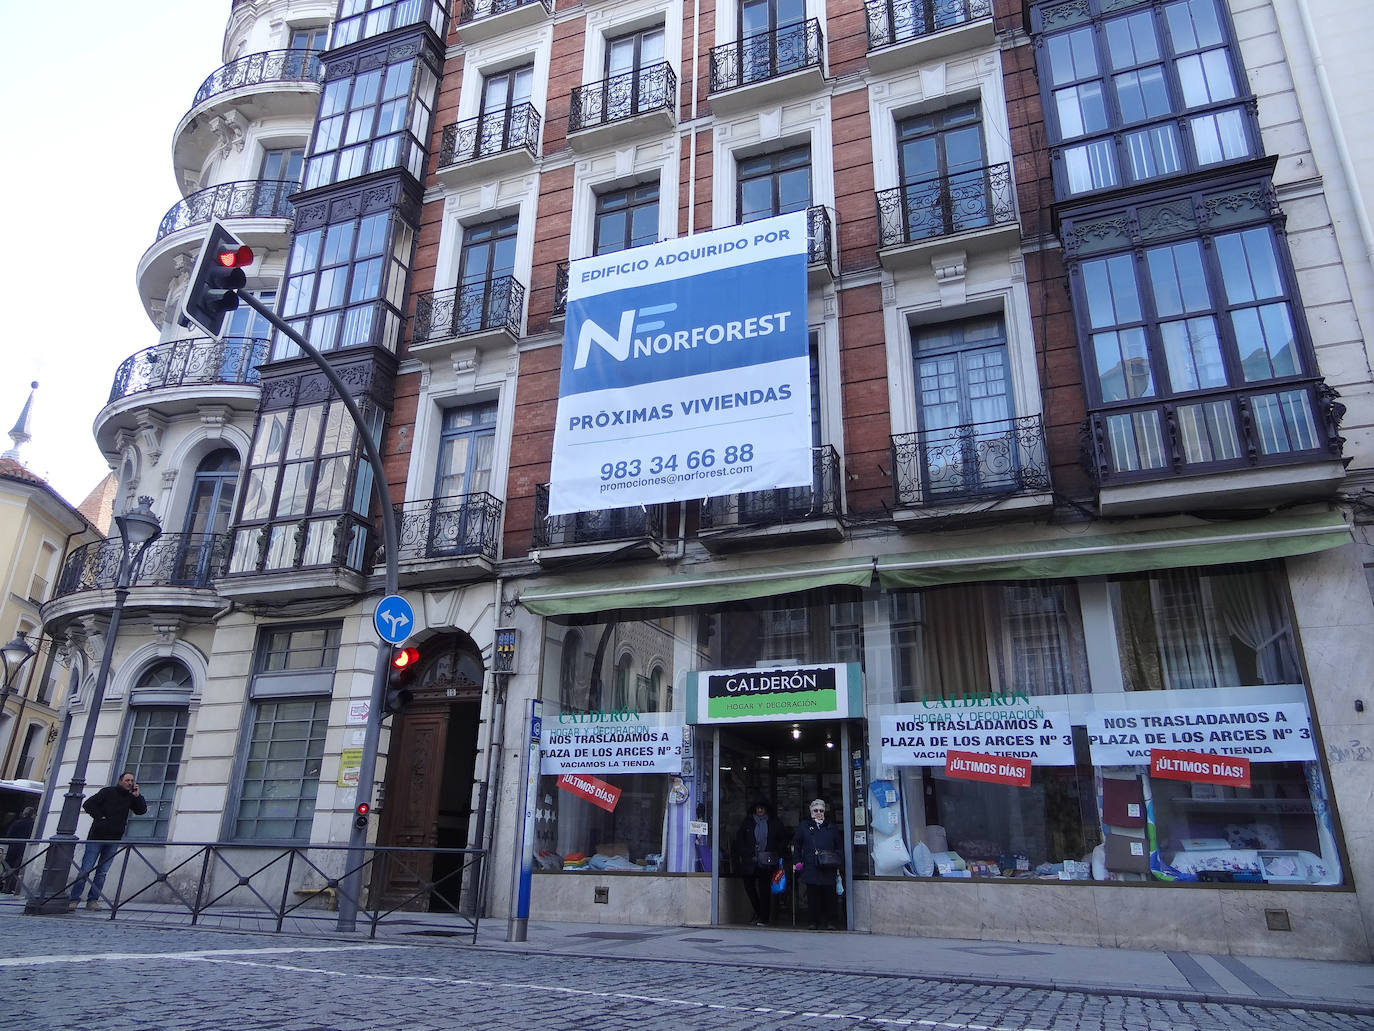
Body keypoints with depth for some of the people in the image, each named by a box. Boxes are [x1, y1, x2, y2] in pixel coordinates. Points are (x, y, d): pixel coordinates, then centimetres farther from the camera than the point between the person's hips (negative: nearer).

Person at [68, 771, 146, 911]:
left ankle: (92, 900, 9)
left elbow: (142, 810, 2)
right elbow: (88, 804, -4)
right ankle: (73, 899, 5)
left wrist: (137, 796, -9)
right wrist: (100, 817, -10)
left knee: (102, 872, 4)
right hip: (97, 837, -3)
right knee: (85, 870, -3)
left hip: (114, 840, 4)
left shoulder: (130, 798, 9)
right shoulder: (108, 792, -2)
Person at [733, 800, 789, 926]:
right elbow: (739, 839, 14)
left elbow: (783, 839, 13)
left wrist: (778, 854, 5)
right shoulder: (748, 821, 9)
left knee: (764, 890, -4)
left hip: (766, 862, -2)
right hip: (749, 861, 2)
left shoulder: (774, 822, 6)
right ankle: (758, 912, 27)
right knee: (749, 887, 5)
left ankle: (763, 919, 5)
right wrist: (740, 855, 6)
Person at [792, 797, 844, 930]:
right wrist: (798, 861, 7)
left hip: (828, 869, 0)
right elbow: (796, 843, 15)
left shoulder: (831, 827, 12)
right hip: (811, 868, 0)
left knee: (829, 894, 0)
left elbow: (838, 848, 15)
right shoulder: (804, 826, 10)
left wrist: (837, 865, 7)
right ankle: (814, 921, 11)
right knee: (813, 895, 0)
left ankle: (830, 921, 11)